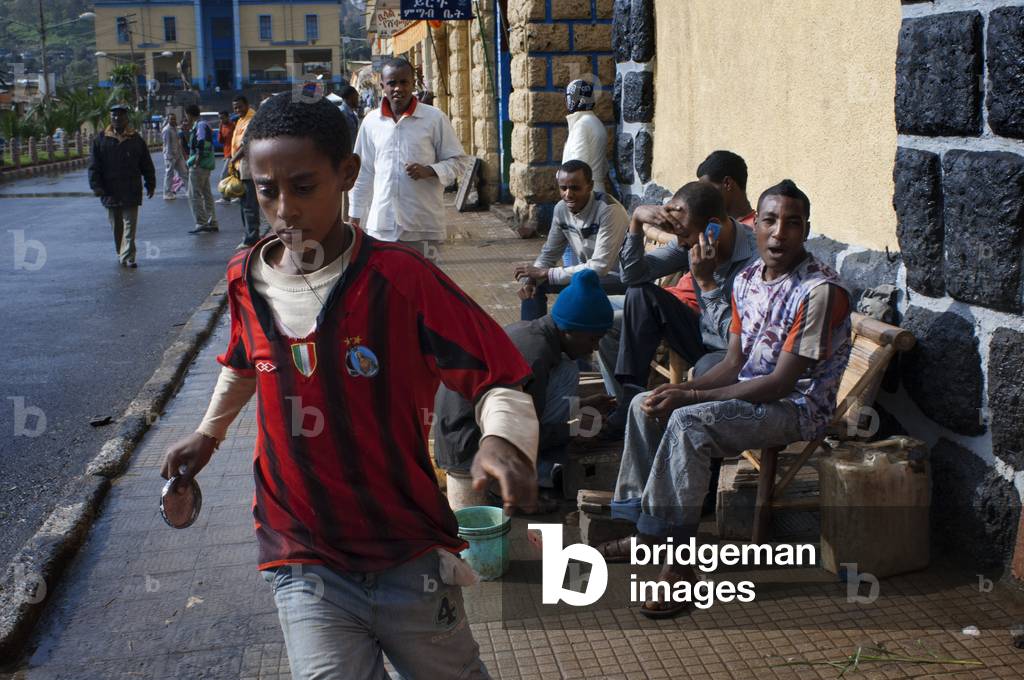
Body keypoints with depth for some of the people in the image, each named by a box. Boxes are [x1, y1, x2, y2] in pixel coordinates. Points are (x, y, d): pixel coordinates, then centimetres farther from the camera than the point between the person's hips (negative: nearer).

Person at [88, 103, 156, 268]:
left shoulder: (136, 139, 5)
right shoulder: (101, 139, 4)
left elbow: (146, 165, 10)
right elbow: (94, 165, 2)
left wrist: (150, 185, 8)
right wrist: (96, 185, -8)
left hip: (132, 191, -1)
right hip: (110, 191, 1)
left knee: (130, 224, -5)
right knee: (116, 226, 12)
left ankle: (128, 257, -7)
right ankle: (121, 253, 26)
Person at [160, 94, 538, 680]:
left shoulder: (403, 279, -17)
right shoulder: (247, 280, -2)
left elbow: (501, 379, -15)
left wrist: (501, 440, -33)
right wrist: (209, 433, 20)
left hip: (409, 557, -2)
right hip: (305, 561, 2)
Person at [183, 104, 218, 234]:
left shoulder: (200, 125, -14)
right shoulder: (203, 124, 17)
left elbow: (202, 143, -24)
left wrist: (196, 161, -22)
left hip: (199, 165, -10)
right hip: (206, 165, 10)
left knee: (194, 195, -7)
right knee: (206, 194, 13)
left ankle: (201, 223, -10)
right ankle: (212, 222, 16)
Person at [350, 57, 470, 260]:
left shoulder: (435, 118, -2)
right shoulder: (371, 121, 8)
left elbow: (459, 161, 3)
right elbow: (364, 172, 14)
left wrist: (429, 171, -15)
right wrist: (356, 216, 14)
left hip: (423, 227, -2)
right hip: (381, 225, 3)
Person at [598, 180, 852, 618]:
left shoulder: (820, 290, -21)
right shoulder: (747, 279, 5)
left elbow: (780, 383, -23)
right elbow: (734, 363, 8)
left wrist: (690, 398, -24)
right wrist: (683, 390, -11)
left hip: (798, 406, -9)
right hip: (748, 391, 9)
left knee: (688, 423, -29)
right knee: (645, 406, -1)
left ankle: (678, 562, -23)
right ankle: (645, 530, 6)